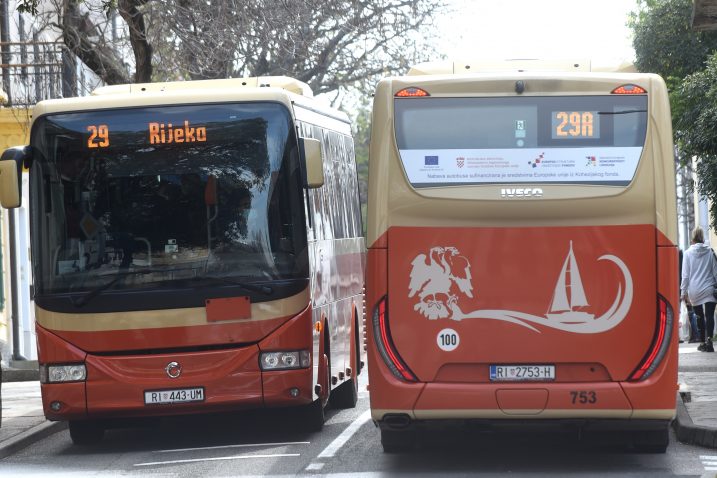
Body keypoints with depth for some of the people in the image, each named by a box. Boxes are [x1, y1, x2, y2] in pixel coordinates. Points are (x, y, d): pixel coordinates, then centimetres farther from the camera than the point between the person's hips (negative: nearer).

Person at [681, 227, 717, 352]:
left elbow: (685, 275, -1)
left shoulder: (688, 253, -2)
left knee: (699, 317, 14)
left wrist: (684, 292, 4)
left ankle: (703, 342, 20)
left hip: (694, 291, 1)